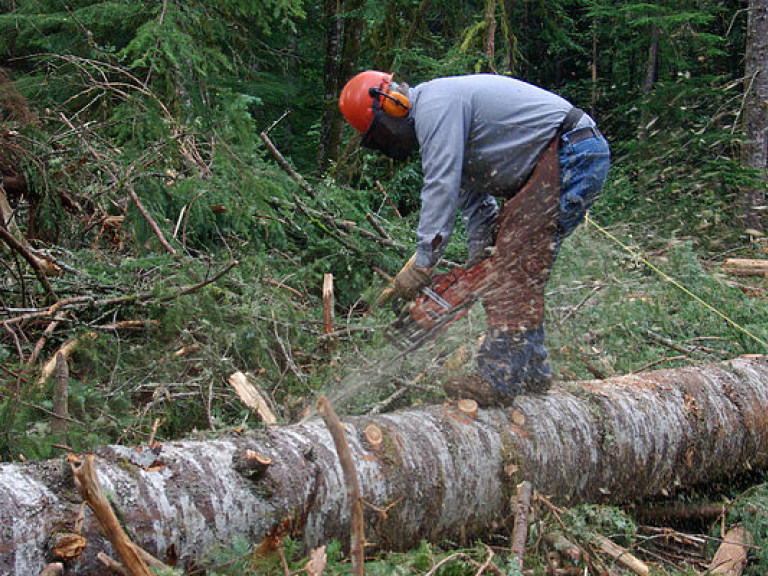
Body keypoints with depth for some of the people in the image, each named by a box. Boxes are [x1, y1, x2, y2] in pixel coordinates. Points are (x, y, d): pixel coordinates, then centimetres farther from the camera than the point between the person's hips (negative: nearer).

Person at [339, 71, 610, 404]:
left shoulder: (434, 105, -12)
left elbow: (441, 187, -19)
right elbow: (472, 193, 20)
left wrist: (422, 265, -18)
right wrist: (478, 261, 13)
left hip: (572, 153, -11)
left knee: (516, 269, -14)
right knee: (517, 268, 11)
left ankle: (498, 379, -16)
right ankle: (532, 370, 15)